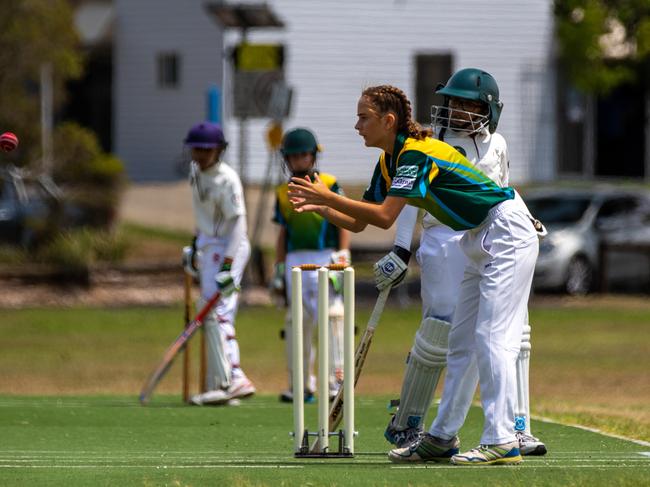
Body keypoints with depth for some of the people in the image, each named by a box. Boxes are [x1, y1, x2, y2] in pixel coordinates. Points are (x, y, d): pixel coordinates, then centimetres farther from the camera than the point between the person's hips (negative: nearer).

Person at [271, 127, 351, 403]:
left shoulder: (330, 185, 1)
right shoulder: (283, 193, 13)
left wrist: (342, 258, -10)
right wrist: (279, 270, 13)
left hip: (325, 258, -4)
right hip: (295, 260, 4)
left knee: (331, 317, -12)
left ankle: (336, 378, -10)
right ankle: (302, 384, 12)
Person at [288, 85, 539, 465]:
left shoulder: (417, 154, -22)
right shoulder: (389, 162, 8)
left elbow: (384, 217, -29)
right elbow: (358, 223, 9)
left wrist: (328, 196, -25)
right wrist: (319, 207, -8)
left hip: (507, 231, -10)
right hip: (480, 241, 10)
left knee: (492, 340, -15)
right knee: (461, 341, 11)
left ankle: (502, 442, -18)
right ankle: (442, 439, 15)